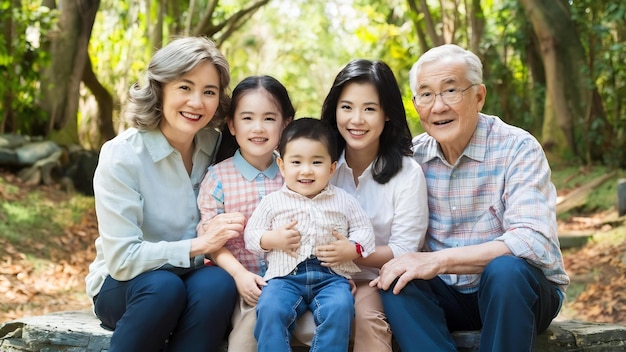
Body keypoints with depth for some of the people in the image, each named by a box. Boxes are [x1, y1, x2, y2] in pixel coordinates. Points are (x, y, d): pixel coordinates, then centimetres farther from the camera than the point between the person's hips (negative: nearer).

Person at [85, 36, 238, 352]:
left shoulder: (216, 146, -3)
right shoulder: (122, 155, -16)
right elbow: (121, 259, -19)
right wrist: (198, 245, -24)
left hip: (193, 279, 3)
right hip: (122, 288, -3)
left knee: (219, 283, -30)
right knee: (164, 285, -35)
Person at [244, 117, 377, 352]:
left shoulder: (343, 200, 12)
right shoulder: (273, 202, 11)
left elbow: (364, 231, 12)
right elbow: (250, 234, 12)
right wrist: (273, 239, -8)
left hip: (331, 275, 0)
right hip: (285, 275, 0)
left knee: (339, 309, -29)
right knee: (269, 309, -28)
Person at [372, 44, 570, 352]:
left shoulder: (518, 150, -15)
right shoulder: (412, 156, 0)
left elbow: (534, 241, -28)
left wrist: (438, 260, -34)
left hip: (516, 290, -3)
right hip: (448, 295, 3)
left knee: (505, 269, -35)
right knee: (395, 284, -25)